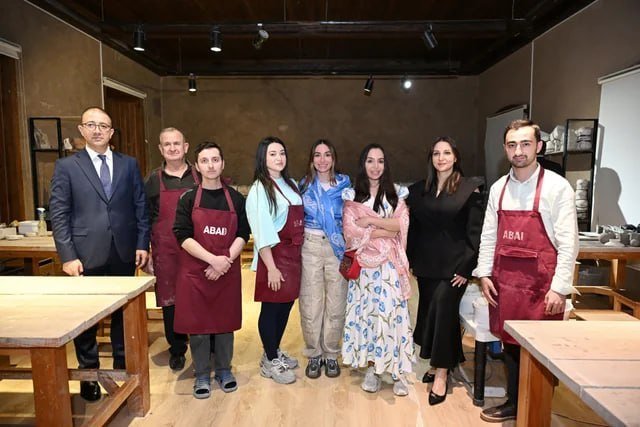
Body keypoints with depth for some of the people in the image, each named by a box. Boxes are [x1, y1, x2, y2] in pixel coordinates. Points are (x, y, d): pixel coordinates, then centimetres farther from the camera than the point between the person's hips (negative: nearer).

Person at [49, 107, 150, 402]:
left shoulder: (129, 164, 6)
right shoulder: (66, 166, 0)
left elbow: (141, 207, 7)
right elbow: (58, 214, -3)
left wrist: (142, 244, 0)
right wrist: (67, 256, -10)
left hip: (124, 254, 2)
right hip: (87, 255, -2)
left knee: (123, 313, 13)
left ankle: (123, 366, 31)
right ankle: (89, 373, 27)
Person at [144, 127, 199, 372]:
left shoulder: (200, 177, 4)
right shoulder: (152, 181, 5)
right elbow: (145, 220, 7)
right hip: (165, 253, 1)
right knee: (170, 302, 8)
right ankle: (177, 351, 26)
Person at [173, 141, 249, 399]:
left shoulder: (236, 199, 4)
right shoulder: (188, 199, 0)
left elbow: (242, 235, 0)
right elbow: (183, 236, -9)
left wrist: (226, 261, -14)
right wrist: (213, 259, -18)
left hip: (227, 272, 1)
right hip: (195, 273, -1)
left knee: (225, 323, 11)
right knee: (197, 325, 6)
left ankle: (224, 370, 30)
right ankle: (202, 375, 24)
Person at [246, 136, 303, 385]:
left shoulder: (291, 185, 11)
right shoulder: (259, 189, -11)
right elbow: (261, 232, -15)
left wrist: (298, 254, 9)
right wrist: (271, 267, -17)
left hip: (294, 254, 7)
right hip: (274, 255, -7)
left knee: (286, 304, 14)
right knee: (271, 307, 4)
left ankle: (275, 351, 32)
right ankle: (269, 362, 20)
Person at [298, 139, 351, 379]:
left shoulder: (344, 184, 6)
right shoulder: (304, 184, 8)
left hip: (337, 247, 0)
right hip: (310, 246, 0)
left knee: (336, 302, 4)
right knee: (310, 302, 2)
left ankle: (331, 354, 21)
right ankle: (313, 355, 19)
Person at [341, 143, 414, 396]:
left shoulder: (396, 194, 10)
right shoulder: (352, 196, 6)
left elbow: (402, 225, -5)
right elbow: (350, 231, -7)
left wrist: (370, 221, -10)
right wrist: (386, 231, -7)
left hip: (390, 265, 0)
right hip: (364, 264, 0)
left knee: (392, 311, -4)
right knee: (366, 311, 1)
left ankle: (397, 370, 6)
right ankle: (372, 367, 14)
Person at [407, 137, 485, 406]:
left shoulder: (469, 189, -5)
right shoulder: (419, 189, 8)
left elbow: (475, 232, -8)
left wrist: (467, 268, -11)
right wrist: (411, 260, 7)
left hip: (453, 266, -4)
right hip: (426, 265, 5)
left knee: (443, 311, -6)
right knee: (430, 312, 10)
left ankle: (441, 375, 6)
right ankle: (441, 363, 29)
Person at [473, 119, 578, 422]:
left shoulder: (557, 187, -7)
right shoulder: (499, 188, 7)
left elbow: (568, 242, -9)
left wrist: (559, 288, -12)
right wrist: (484, 274, 4)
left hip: (540, 283, -4)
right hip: (504, 281, 5)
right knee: (510, 343, 15)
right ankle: (514, 403, 32)